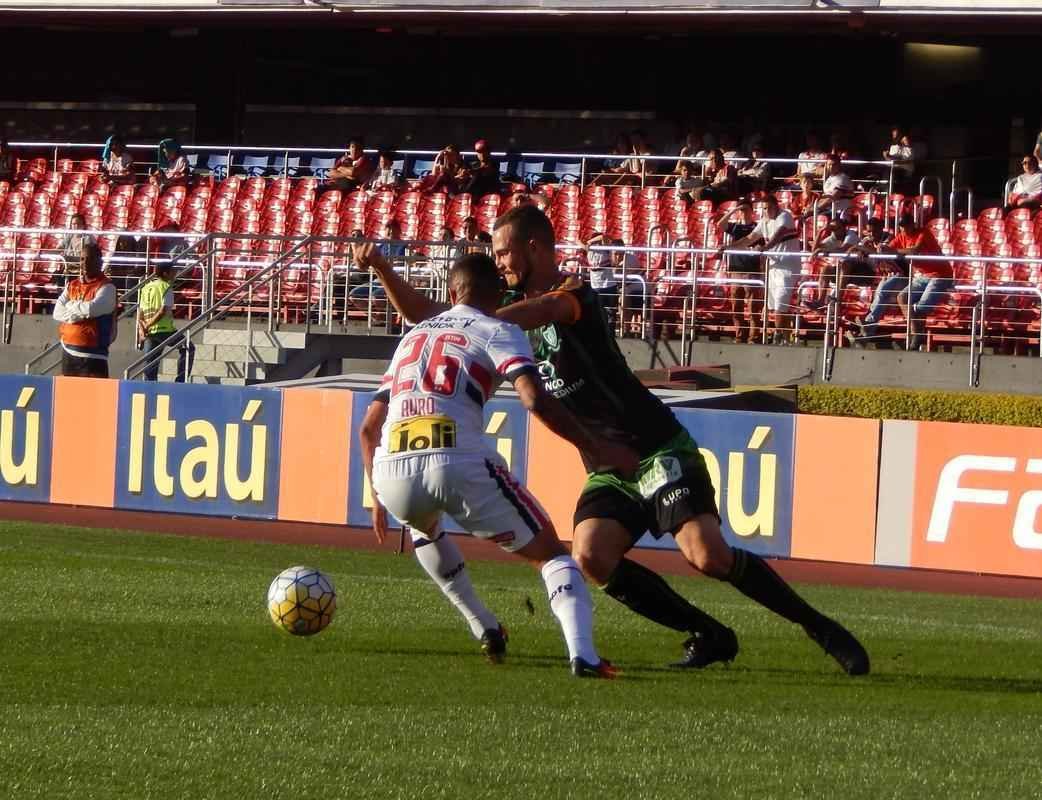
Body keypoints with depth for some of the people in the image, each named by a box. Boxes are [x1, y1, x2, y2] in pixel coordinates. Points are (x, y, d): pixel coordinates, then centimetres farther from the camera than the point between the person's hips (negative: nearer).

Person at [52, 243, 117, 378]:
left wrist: (71, 306, -4)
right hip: (69, 352, 7)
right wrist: (80, 312, -11)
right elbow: (57, 313, 4)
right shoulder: (72, 286, 13)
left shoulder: (106, 287, -6)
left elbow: (93, 308, -22)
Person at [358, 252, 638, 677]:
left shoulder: (413, 337, 29)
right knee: (549, 551, 9)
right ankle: (582, 653, -15)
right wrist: (596, 448, -2)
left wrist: (379, 497, 39)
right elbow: (534, 399, -7)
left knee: (424, 526, 41)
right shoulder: (499, 332, 12)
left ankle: (487, 631, 36)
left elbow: (369, 427, 29)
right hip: (458, 464, -4)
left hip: (391, 470, 4)